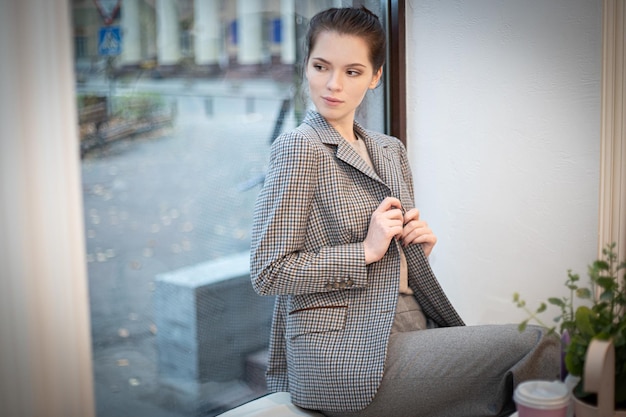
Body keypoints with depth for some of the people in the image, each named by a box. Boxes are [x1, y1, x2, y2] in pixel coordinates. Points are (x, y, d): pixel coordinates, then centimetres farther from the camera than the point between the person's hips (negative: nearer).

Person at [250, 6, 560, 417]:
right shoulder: (300, 148, -6)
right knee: (541, 348, -18)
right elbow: (268, 271, -10)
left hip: (409, 329, 7)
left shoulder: (391, 150, 17)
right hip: (340, 352, -7)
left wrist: (419, 242, 5)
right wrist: (366, 250, -13)